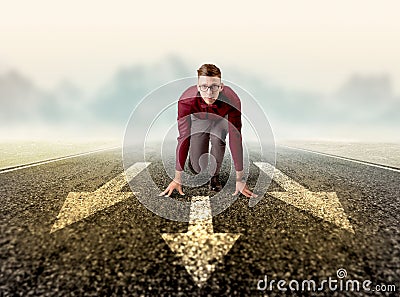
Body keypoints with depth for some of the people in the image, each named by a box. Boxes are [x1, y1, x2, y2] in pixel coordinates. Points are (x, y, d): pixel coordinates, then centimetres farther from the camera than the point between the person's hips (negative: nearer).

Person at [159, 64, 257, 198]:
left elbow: (235, 139, -35)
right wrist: (177, 179, -33)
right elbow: (183, 138, -34)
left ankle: (215, 175, -8)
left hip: (220, 121, 0)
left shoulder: (231, 100, -38)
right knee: (197, 168, -12)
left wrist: (240, 179, -33)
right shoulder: (186, 100, -37)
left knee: (217, 139, -35)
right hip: (199, 121, 0)